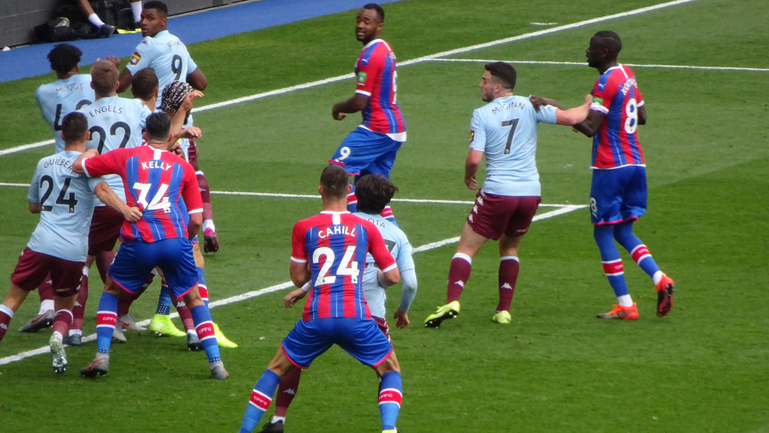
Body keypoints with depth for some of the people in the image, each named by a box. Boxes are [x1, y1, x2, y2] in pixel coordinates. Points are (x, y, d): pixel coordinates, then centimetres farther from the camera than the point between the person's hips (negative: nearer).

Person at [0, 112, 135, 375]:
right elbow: (101, 189, -20)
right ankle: (58, 335, -13)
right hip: (73, 251, -2)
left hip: (40, 244, 2)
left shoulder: (45, 164, 17)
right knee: (65, 304, 17)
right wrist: (124, 209, -34)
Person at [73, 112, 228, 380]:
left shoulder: (126, 156, 12)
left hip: (138, 242, 0)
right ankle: (216, 364, 13)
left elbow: (78, 166, 21)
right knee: (194, 298, 19)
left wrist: (90, 151, 43)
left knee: (111, 290, 23)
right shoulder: (183, 166, 14)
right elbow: (196, 220, 10)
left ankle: (101, 356, 9)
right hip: (175, 240, 0)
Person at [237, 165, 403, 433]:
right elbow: (392, 276, 7)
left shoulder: (304, 228, 4)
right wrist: (375, 280, 29)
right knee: (391, 370, 19)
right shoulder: (366, 228, 6)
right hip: (356, 318, 0)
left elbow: (298, 277, 10)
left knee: (276, 369, 19)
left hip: (316, 319, 0)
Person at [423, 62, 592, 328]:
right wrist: (588, 106, 19)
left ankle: (451, 302, -17)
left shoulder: (481, 115, -4)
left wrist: (468, 177, 10)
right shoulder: (529, 106, 4)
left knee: (467, 247, 3)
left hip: (497, 193, -4)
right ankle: (504, 310, 15)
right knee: (509, 247, 24)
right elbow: (570, 118, -2)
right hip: (530, 193, 4)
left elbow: (474, 158, -11)